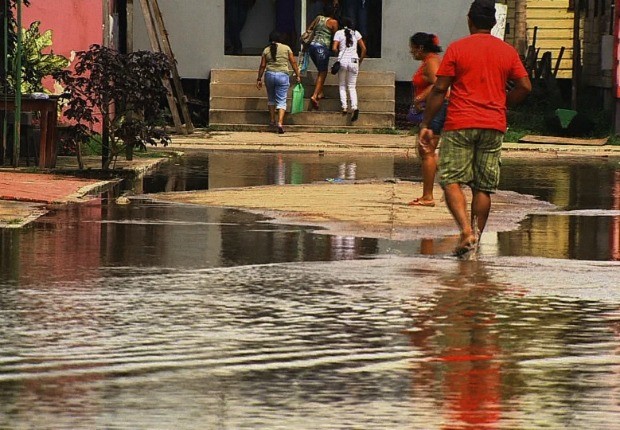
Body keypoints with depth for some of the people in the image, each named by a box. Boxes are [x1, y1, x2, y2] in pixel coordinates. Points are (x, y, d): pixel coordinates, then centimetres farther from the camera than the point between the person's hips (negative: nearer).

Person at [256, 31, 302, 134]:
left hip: (269, 75, 1)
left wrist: (259, 79, 11)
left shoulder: (266, 50, 5)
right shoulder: (286, 48, 3)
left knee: (271, 98, 20)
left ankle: (272, 120, 24)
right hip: (283, 75, -1)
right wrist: (298, 75, 7)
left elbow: (262, 66, 4)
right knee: (281, 100, -2)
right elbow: (293, 62, 2)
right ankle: (280, 122, -16)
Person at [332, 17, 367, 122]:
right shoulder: (356, 33, 8)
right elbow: (363, 49, 7)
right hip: (354, 61, 2)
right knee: (352, 86, 6)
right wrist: (360, 61, 18)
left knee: (342, 86, 11)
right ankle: (354, 107, -15)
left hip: (342, 61, -2)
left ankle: (344, 107, -4)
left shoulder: (339, 33, 1)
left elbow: (334, 48, -7)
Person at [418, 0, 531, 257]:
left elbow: (439, 89, -4)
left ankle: (466, 231, -22)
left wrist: (425, 124, 1)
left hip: (460, 124, -3)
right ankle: (476, 239, 9)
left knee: (451, 180, -3)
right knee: (484, 187, 9)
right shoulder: (507, 51, 7)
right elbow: (525, 87, 5)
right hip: (494, 126, 3)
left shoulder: (457, 49, -2)